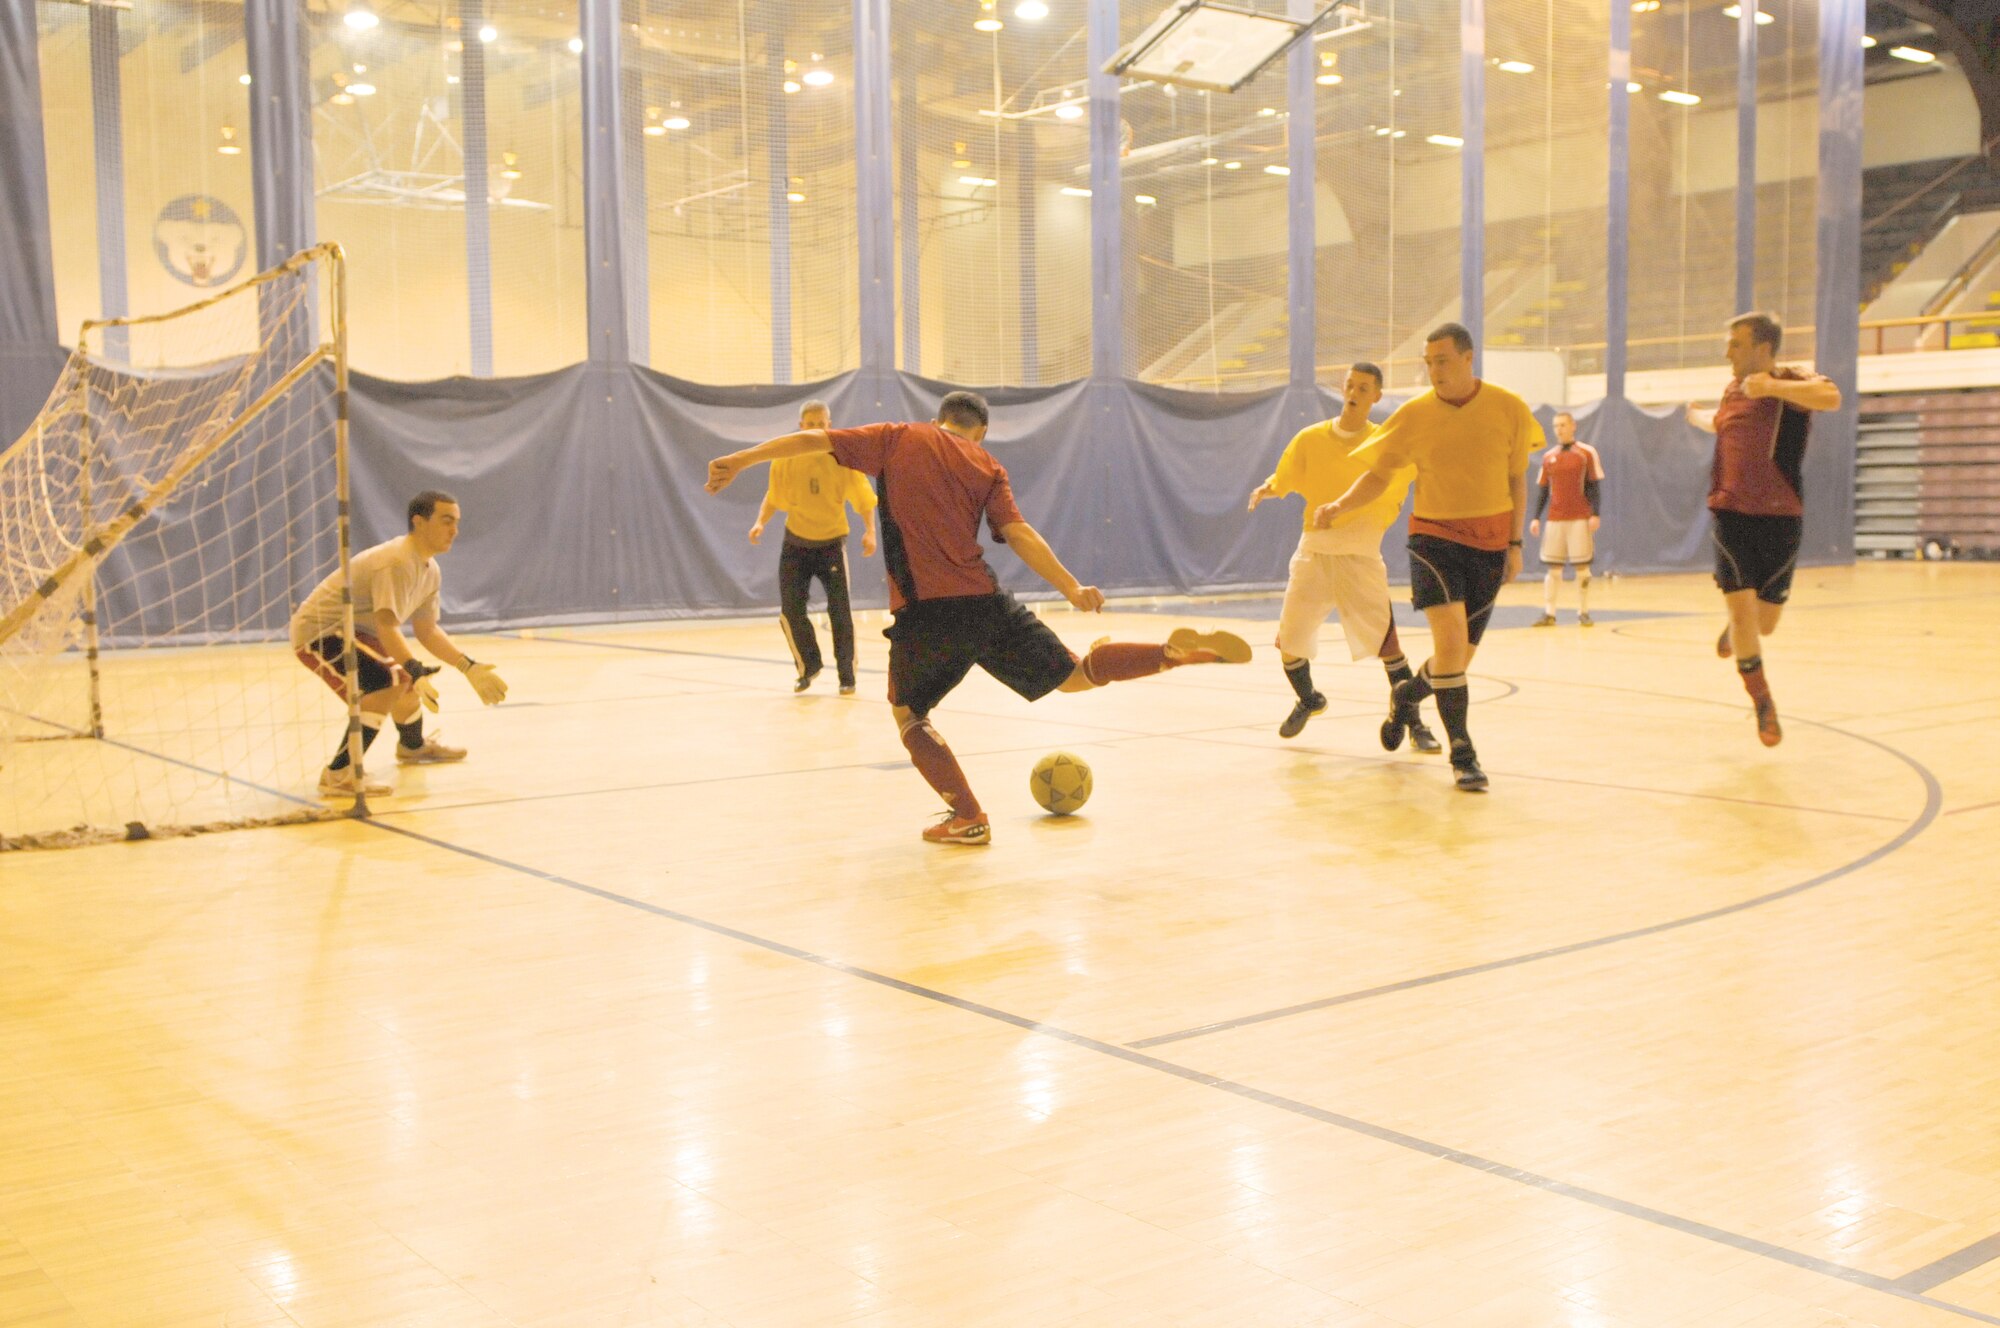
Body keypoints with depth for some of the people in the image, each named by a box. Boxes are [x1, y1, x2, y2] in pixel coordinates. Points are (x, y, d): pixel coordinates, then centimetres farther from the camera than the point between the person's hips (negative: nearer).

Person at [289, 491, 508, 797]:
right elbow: (387, 628, -36)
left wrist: (470, 668, 5)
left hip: (350, 631, 10)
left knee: (409, 678, 23)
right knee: (389, 685, -27)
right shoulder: (397, 562, -27)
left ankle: (412, 746, 52)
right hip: (317, 633, -10)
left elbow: (427, 630, 12)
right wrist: (415, 672, -47)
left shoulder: (430, 571, 4)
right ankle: (338, 775, -24)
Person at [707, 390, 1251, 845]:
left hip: (922, 613, -2)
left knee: (909, 714, 20)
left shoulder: (897, 439, 10)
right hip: (986, 603, 2)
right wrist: (1073, 589, -5)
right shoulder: (987, 466, 12)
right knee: (1076, 675, 14)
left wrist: (739, 461, 9)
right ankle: (1180, 650, -3)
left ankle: (968, 818, 10)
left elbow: (813, 440, 5)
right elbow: (1018, 533, -2)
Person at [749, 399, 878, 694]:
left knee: (839, 611, -5)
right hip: (796, 541, 2)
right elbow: (773, 497, 6)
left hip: (832, 541, -2)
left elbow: (864, 498, -9)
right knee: (790, 610, 0)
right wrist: (761, 522, -11)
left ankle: (847, 677, 8)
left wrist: (869, 531, -22)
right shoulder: (785, 459, -6)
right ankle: (809, 667, 21)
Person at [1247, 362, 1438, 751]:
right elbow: (1283, 481, 11)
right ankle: (1308, 701, 34)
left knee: (1386, 644, -12)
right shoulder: (1311, 439, 3)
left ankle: (1414, 722, 5)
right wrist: (1265, 490, -9)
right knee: (1288, 644, 3)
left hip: (1361, 558, -2)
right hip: (1313, 552, 2)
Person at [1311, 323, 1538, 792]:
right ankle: (1462, 753, -9)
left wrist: (1515, 543, 4)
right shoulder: (1414, 415, -5)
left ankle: (1408, 693, 39)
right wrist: (1340, 506, -15)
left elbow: (1517, 478, 7)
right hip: (1434, 536, -2)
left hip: (1489, 542, 2)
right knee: (1450, 639, -19)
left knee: (1460, 655, 6)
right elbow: (1379, 475, 3)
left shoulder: (1508, 409, -3)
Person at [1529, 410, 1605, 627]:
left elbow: (1593, 486, 0)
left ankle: (1583, 613, 6)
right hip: (1555, 519, 3)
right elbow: (1542, 490, 12)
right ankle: (1548, 613, 1)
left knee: (1582, 567, -1)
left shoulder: (1587, 453, 1)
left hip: (1580, 519, -3)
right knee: (1553, 568, 1)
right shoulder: (1548, 457, 10)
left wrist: (1595, 514, -9)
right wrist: (1536, 518, 4)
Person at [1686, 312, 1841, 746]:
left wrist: (1771, 387, -32)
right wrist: (1697, 417, 53)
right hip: (1731, 514, 3)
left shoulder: (1791, 381, -8)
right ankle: (1763, 703, 9)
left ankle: (1738, 627, 44)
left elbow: (1831, 397, -33)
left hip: (1780, 518, -3)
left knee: (1764, 624, 5)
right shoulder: (1733, 391, 8)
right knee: (1742, 609, -10)